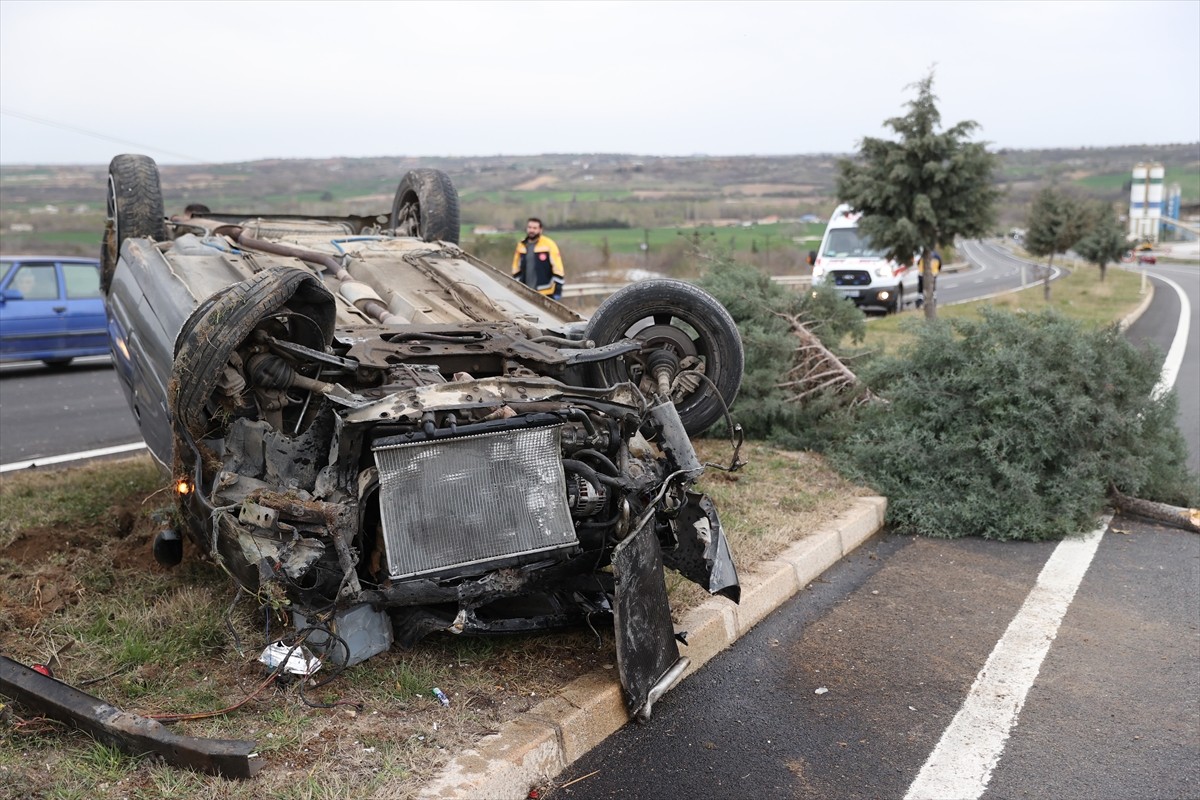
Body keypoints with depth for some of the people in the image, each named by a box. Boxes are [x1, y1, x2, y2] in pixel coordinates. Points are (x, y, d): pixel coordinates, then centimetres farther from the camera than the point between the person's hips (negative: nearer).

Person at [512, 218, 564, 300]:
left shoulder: (549, 244, -6)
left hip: (546, 293, -5)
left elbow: (557, 268, -8)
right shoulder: (521, 245, 9)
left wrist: (558, 289, -11)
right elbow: (516, 268, 17)